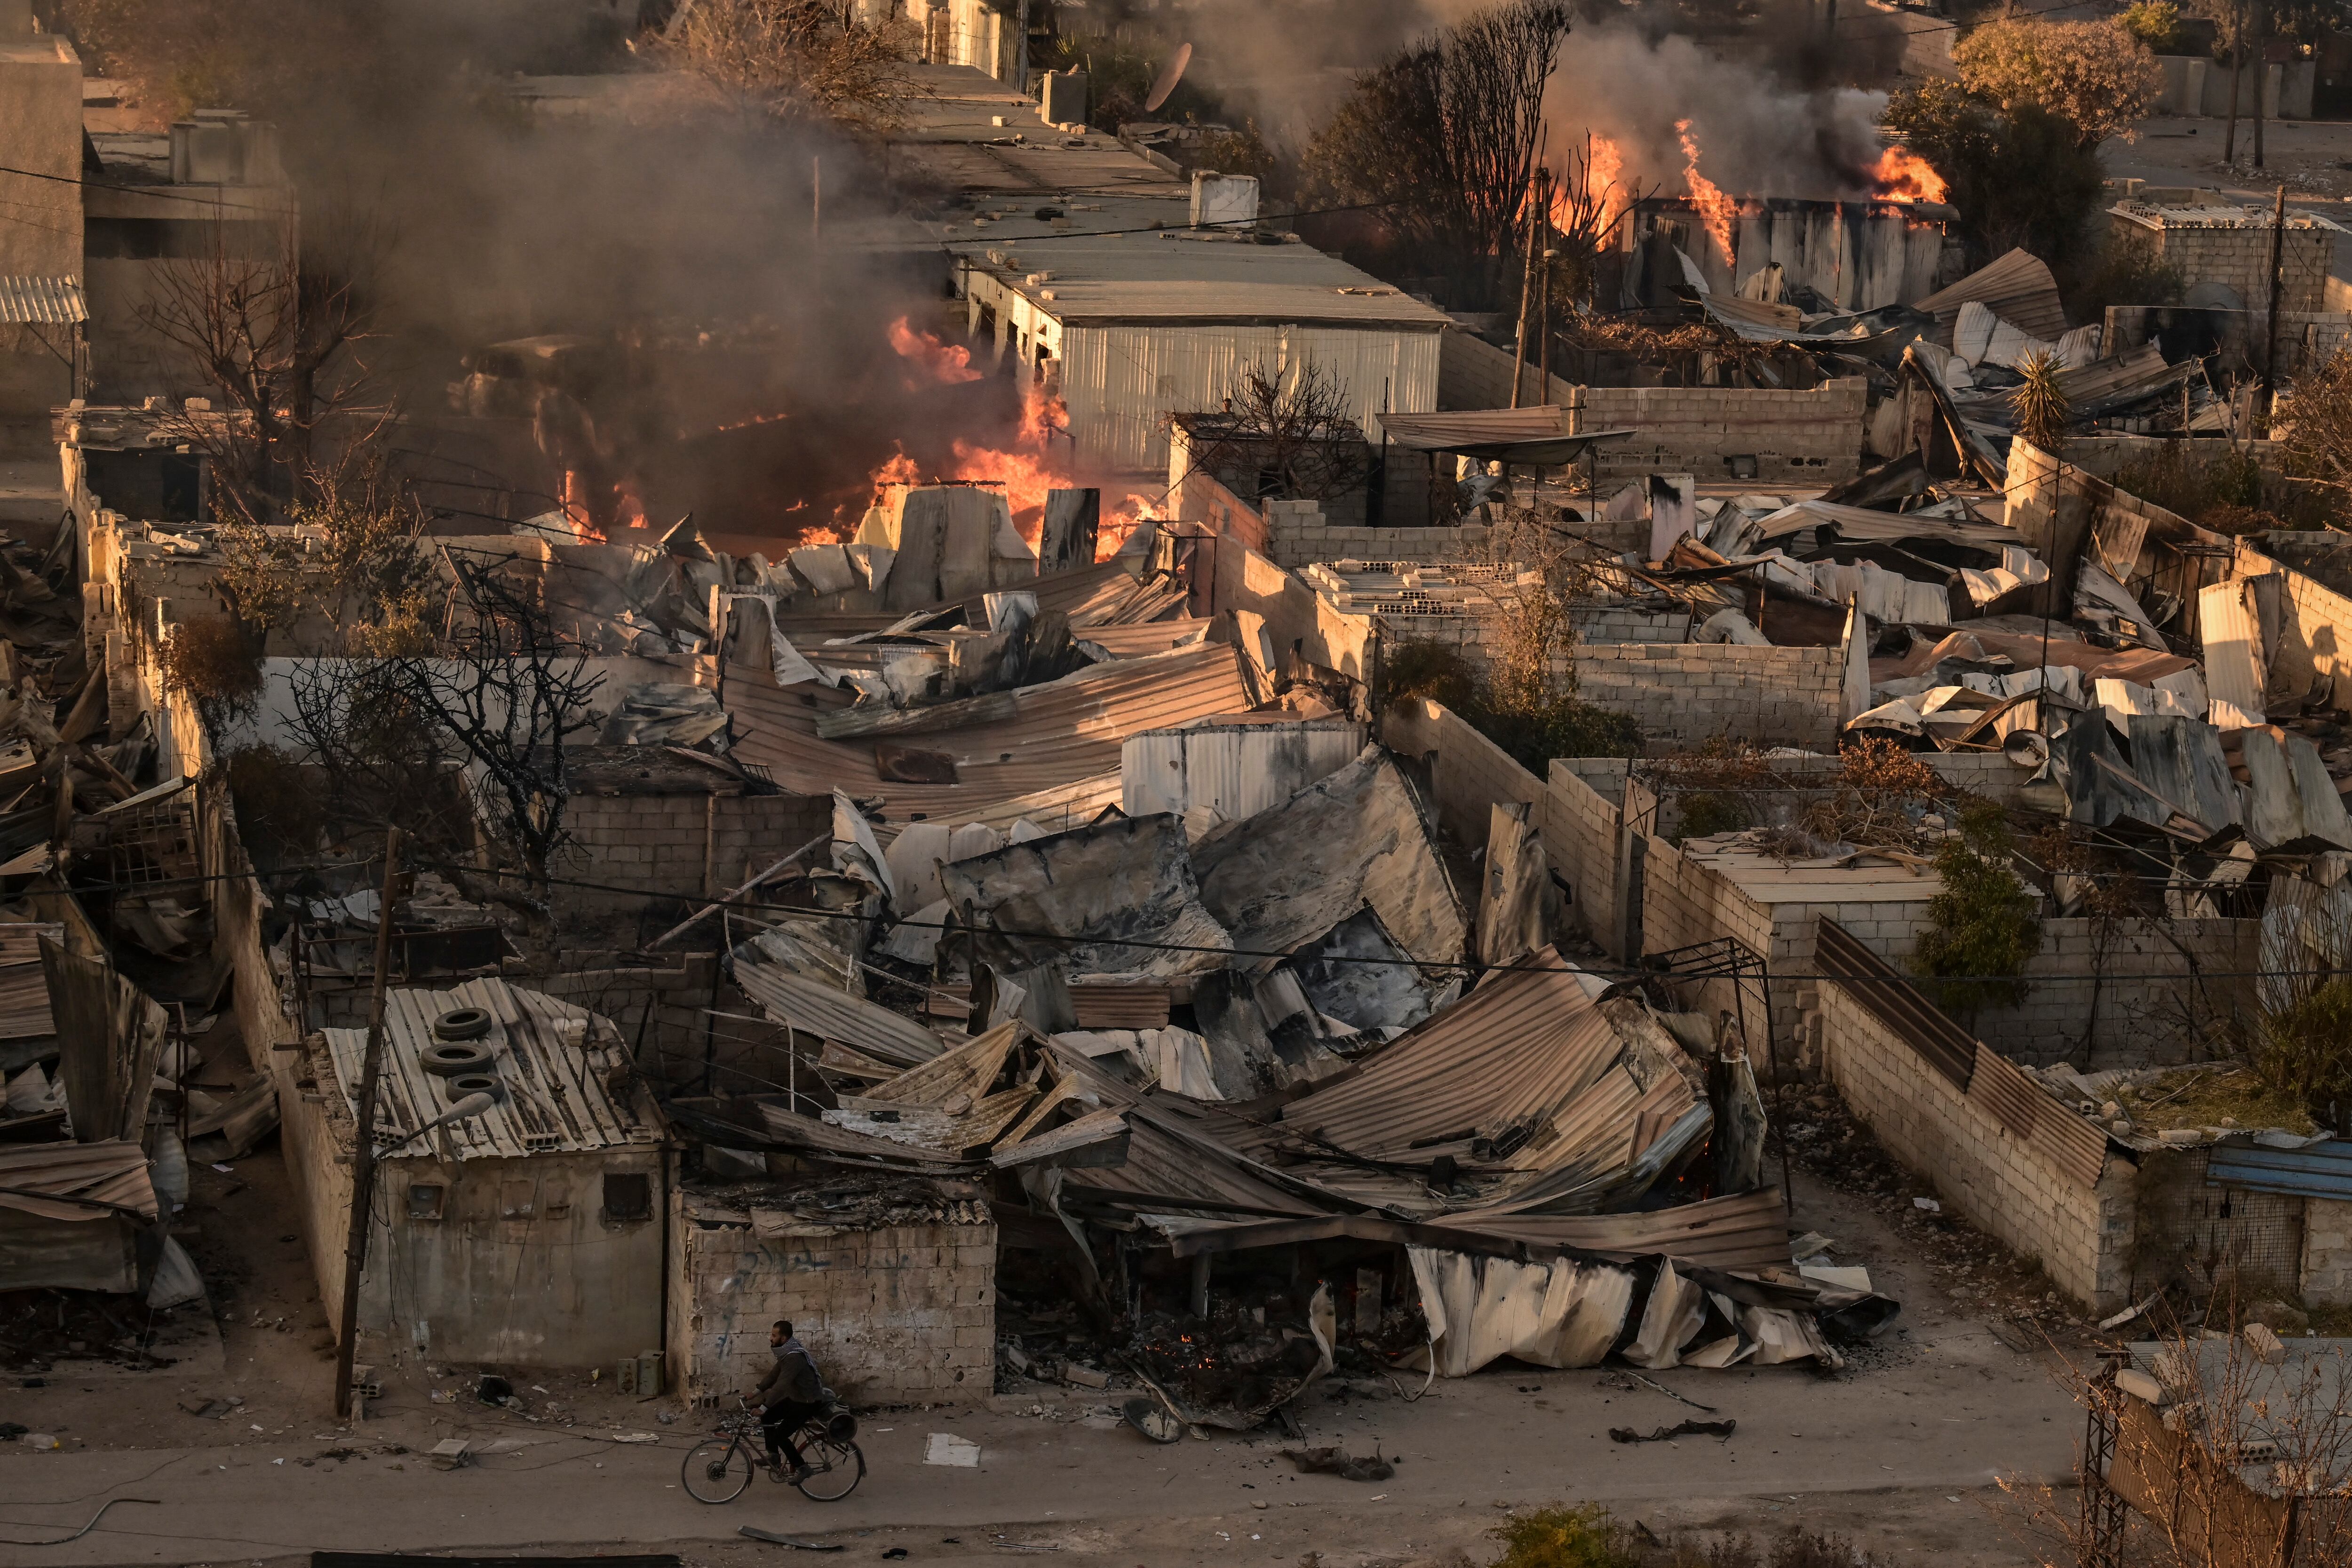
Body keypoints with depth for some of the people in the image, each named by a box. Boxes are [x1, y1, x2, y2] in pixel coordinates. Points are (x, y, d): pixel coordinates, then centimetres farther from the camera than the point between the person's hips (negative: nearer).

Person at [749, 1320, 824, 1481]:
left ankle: (801, 1468, 3)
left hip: (809, 1403, -9)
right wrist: (756, 1392, 9)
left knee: (780, 1435, -11)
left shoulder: (794, 1357, -29)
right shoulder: (786, 1353, 3)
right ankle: (774, 1457, 16)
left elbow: (781, 1385, -35)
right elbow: (774, 1375, 15)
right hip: (796, 1397, 9)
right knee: (768, 1418, 5)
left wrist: (763, 1408, -36)